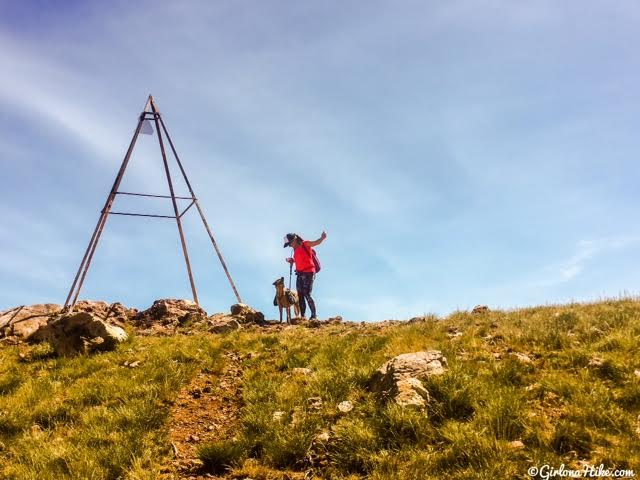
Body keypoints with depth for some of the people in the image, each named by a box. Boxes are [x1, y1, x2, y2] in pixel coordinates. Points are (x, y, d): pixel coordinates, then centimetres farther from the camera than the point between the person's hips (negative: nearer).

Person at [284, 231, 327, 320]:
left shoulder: (305, 244, -3)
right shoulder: (295, 250, 19)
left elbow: (316, 242, -17)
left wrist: (322, 238, -36)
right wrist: (291, 260, 12)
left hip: (308, 273, -8)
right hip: (300, 274, 8)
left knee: (306, 294, -14)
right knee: (300, 296, 4)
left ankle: (313, 315, -9)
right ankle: (302, 316, 8)